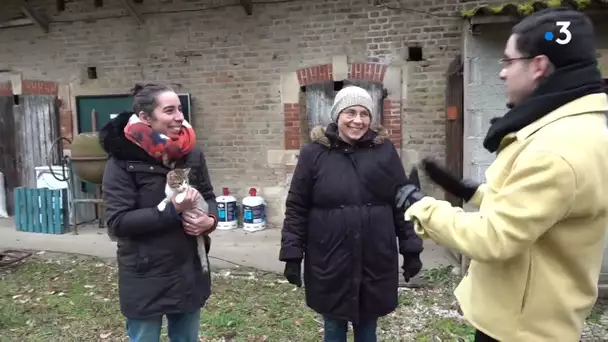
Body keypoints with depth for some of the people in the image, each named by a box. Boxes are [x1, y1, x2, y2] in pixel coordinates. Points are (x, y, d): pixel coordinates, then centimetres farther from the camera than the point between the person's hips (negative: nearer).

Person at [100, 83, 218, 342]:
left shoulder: (191, 154, -1)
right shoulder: (123, 160, -14)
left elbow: (208, 197, 9)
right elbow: (117, 222, -17)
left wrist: (210, 219, -13)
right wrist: (173, 210, -23)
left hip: (190, 274, 5)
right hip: (145, 280, -4)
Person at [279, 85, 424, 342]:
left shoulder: (385, 150, -1)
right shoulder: (314, 153, -5)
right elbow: (296, 208, -2)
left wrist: (411, 249, 3)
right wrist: (292, 254, -4)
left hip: (376, 261, 1)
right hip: (330, 262, -1)